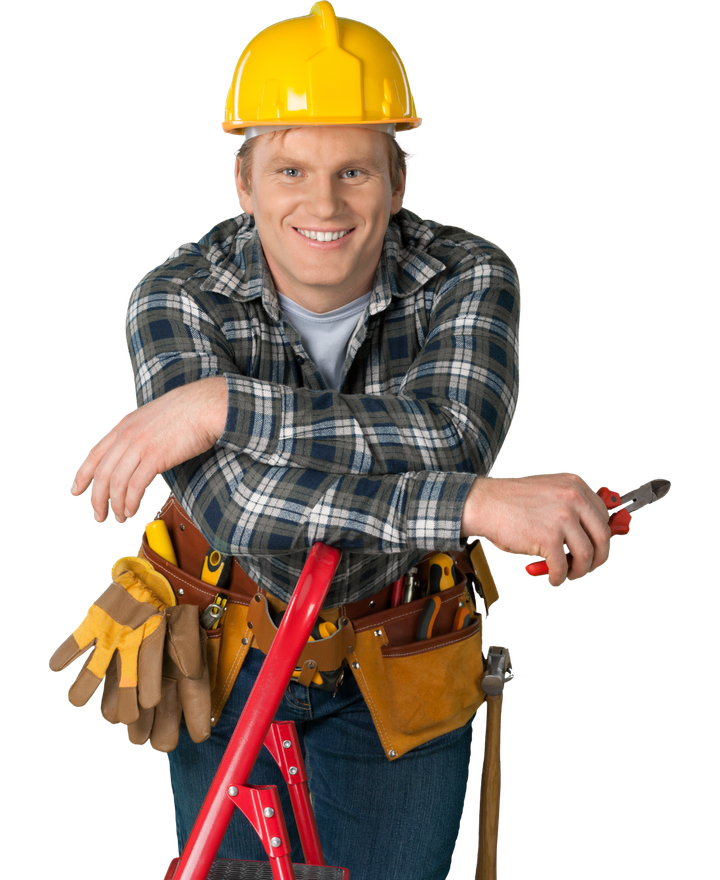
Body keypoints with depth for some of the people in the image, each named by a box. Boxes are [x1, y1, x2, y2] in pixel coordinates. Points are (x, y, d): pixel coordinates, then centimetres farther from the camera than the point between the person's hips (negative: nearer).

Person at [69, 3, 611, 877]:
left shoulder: (471, 278, -19)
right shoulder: (176, 298, -22)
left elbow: (452, 437, -39)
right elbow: (233, 503, -37)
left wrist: (224, 404, -41)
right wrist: (476, 504, -45)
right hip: (231, 665, 0)